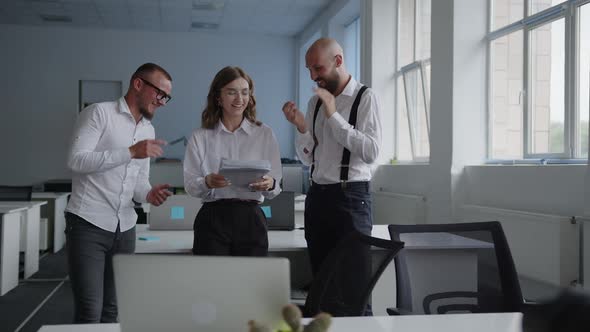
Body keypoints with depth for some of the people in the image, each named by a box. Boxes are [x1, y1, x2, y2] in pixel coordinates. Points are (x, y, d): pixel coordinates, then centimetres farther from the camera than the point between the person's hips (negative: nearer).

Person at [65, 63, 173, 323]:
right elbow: (77, 160, -17)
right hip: (88, 224, -7)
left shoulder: (148, 130, 16)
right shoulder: (99, 113, -6)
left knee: (113, 310, 10)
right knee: (89, 312, -8)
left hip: (124, 228, 7)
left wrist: (149, 194, -5)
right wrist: (131, 152, -23)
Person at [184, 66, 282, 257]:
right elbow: (189, 185, 2)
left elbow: (275, 188, 5)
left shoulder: (265, 134, 8)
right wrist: (207, 183, -19)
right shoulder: (200, 137, 7)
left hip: (251, 218, 1)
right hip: (212, 218, 0)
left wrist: (269, 185, -18)